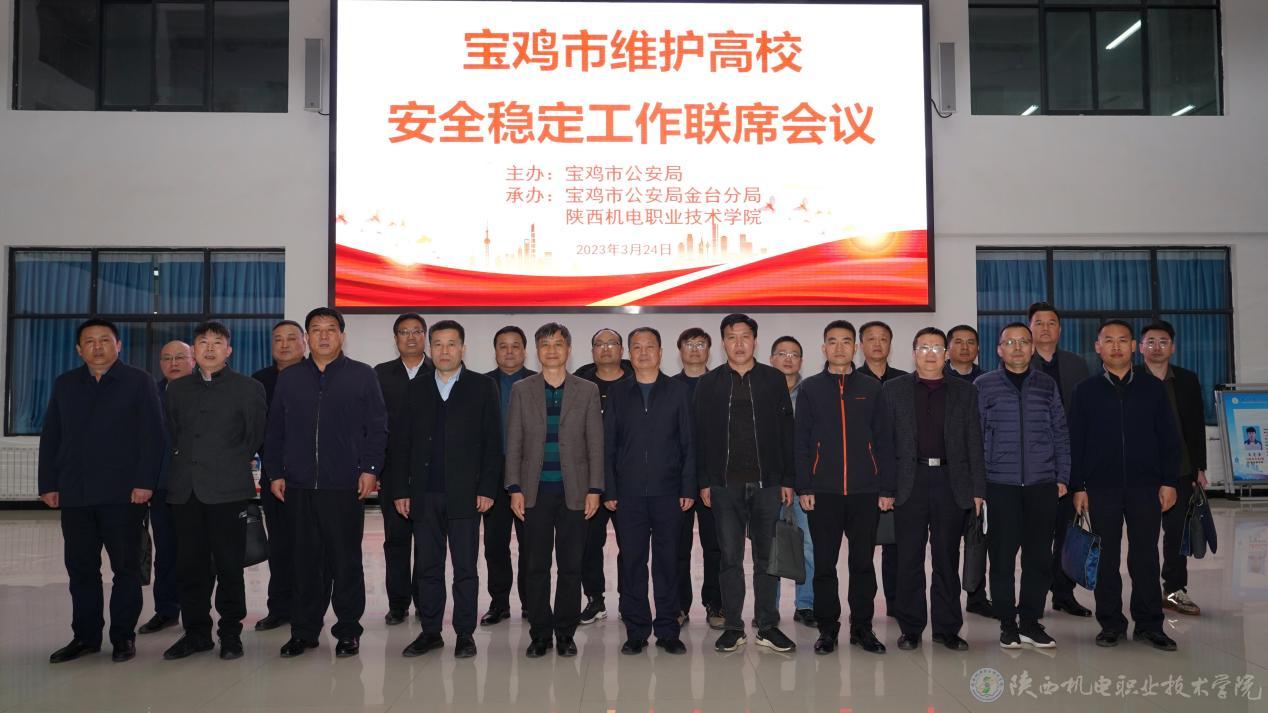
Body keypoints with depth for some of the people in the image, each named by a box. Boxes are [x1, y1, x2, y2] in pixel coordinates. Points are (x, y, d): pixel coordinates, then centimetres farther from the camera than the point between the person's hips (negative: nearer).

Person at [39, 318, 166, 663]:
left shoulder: (139, 382, 2)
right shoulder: (64, 385, 14)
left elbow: (152, 436, -4)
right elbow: (50, 438, 13)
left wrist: (145, 482, -12)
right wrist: (48, 484, 5)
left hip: (123, 492, -4)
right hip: (74, 493, 4)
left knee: (126, 566, 2)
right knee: (80, 567, 8)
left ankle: (123, 636, 12)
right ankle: (85, 636, 19)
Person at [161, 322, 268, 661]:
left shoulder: (248, 388, 3)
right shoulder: (177, 388, 15)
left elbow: (256, 436, 5)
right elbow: (171, 432, 19)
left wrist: (234, 464, 3)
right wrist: (180, 464, 9)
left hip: (227, 489, -4)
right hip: (185, 489, 4)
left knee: (229, 565, 0)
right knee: (191, 564, 8)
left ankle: (230, 633, 11)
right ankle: (196, 631, 19)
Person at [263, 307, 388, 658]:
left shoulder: (362, 376, 4)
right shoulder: (288, 379, 13)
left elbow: (377, 427, 1)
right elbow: (274, 430, 13)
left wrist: (370, 469, -6)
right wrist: (275, 473, 6)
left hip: (346, 485, -2)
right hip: (299, 486, 3)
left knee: (346, 560, 3)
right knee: (306, 562, 8)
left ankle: (348, 631, 14)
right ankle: (304, 631, 19)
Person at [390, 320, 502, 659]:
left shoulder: (482, 387, 3)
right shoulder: (415, 389, 10)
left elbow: (492, 442, 0)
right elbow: (402, 443, 9)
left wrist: (487, 489, -7)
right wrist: (400, 490, 3)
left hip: (464, 494, -2)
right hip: (424, 495, 3)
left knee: (465, 568, 3)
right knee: (428, 567, 9)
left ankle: (464, 633, 14)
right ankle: (430, 631, 20)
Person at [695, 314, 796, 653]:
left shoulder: (774, 379, 6)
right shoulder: (708, 384, 6)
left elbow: (786, 432, 4)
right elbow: (701, 435, 4)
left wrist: (787, 480, -1)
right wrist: (704, 481, -2)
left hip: (767, 483, 0)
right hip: (725, 485, 0)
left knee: (767, 558, 7)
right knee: (730, 559, 5)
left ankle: (768, 626, 17)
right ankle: (733, 628, 15)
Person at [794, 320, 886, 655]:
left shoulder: (872, 388, 8)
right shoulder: (810, 388, 6)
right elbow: (801, 441, 3)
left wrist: (885, 487, 1)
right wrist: (803, 488, -4)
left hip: (865, 490, 1)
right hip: (823, 490, -1)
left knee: (863, 562, 7)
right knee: (824, 564, 5)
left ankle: (862, 627, 19)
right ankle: (827, 628, 16)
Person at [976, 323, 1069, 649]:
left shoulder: (1047, 385, 9)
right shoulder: (983, 386, 2)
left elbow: (1061, 434, 11)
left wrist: (1063, 476, 5)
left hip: (1042, 484, 2)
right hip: (1000, 485, -2)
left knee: (1039, 555, 5)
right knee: (1002, 555, 2)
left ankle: (1031, 621, 18)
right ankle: (1007, 623, 14)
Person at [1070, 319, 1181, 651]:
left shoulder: (1152, 387, 8)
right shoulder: (1086, 390, 5)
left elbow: (1169, 437, 7)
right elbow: (1075, 442, 3)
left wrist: (1169, 481, 0)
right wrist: (1077, 487, -2)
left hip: (1145, 486, 1)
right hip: (1101, 487, 0)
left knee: (1145, 556, 4)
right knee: (1105, 558, 4)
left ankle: (1149, 624, 15)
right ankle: (1111, 623, 14)